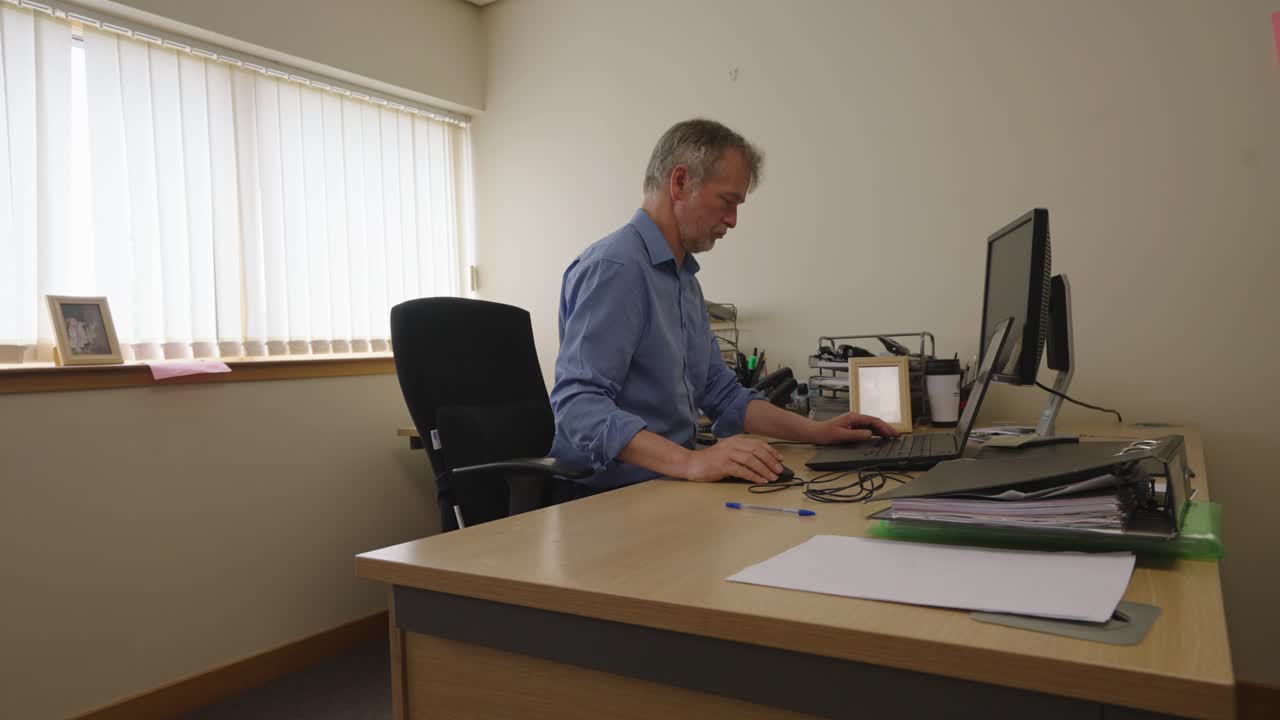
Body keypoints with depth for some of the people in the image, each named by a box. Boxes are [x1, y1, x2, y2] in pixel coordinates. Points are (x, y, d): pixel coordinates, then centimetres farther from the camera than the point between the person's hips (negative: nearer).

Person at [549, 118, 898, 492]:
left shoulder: (685, 278, 17)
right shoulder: (613, 268, -15)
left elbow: (723, 394, 21)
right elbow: (577, 405, -24)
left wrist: (816, 431, 11)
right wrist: (690, 462, -35)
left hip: (667, 488, 9)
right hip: (611, 495, -8)